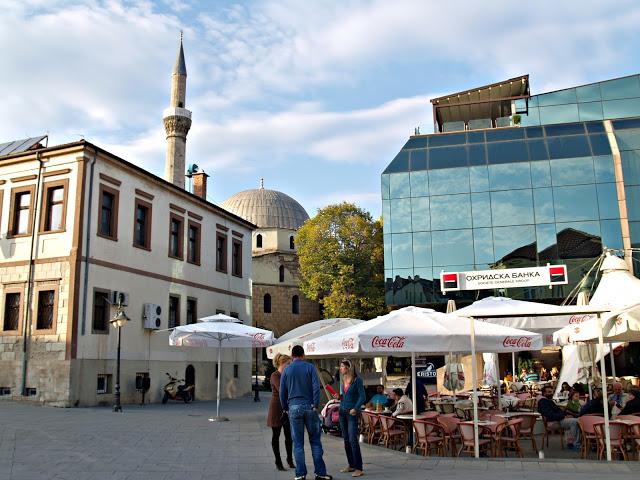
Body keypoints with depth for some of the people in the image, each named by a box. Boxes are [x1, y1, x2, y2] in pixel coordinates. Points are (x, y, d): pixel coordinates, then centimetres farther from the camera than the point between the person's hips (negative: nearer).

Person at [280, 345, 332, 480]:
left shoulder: (286, 370, 5)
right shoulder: (310, 367, 0)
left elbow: (282, 391, 6)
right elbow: (316, 387, -9)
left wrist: (285, 408, 15)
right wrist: (315, 406, -6)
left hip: (294, 408, 1)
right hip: (309, 407, -1)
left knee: (298, 443, 5)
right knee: (315, 441, 6)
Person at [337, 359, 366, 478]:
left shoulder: (357, 380, -9)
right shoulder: (343, 381, 11)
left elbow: (362, 397, -12)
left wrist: (356, 408, -21)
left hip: (352, 413, -7)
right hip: (342, 411, 7)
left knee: (353, 439, -12)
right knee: (346, 440, 11)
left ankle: (358, 468, -8)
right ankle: (351, 465, 21)